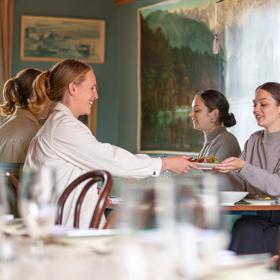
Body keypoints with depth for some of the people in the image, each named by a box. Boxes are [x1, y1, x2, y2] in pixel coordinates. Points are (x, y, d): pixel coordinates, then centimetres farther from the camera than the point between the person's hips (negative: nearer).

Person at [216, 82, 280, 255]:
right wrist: (224, 169, -5)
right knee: (244, 233, -26)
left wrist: (242, 167, -24)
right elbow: (243, 185, 12)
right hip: (254, 215, 4)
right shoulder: (253, 140, 15)